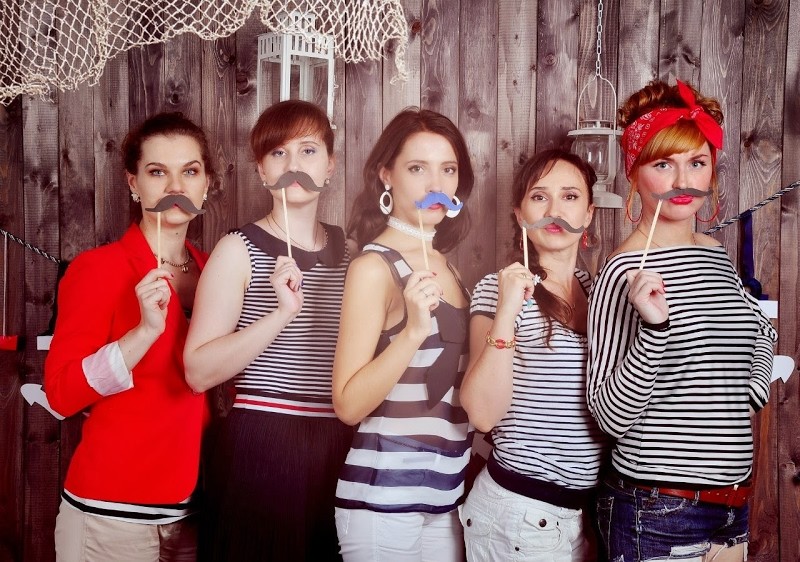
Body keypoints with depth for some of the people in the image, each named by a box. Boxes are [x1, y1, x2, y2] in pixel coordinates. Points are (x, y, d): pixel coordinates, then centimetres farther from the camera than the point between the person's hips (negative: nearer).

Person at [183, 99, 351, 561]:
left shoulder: (349, 249, 9)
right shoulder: (240, 250, -6)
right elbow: (199, 372, -14)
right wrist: (283, 311, -22)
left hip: (339, 449, 5)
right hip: (260, 450, -4)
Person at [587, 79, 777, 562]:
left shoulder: (718, 257, 4)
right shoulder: (625, 272, -15)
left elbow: (761, 329, 24)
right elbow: (612, 415, -18)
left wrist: (754, 389, 9)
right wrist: (655, 328, -30)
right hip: (658, 511, -6)